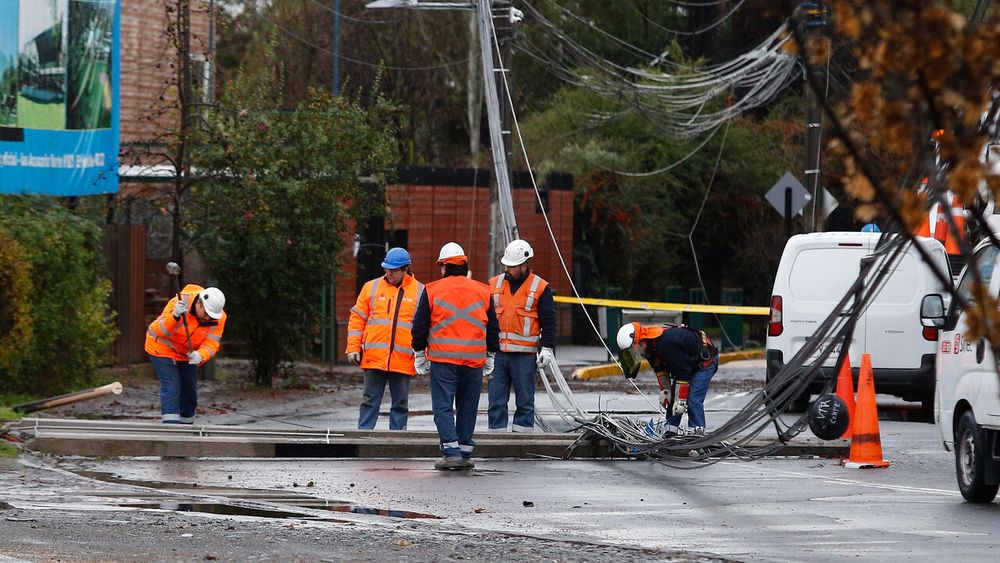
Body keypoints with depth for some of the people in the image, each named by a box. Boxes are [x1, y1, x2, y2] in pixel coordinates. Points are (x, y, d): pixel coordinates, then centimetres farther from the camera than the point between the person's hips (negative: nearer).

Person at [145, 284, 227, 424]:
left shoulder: (219, 319, -19)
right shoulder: (179, 303, -33)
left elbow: (211, 344, -26)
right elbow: (160, 331, -40)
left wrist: (200, 356, -48)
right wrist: (175, 316, -60)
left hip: (187, 354, 6)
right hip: (162, 349, -6)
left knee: (189, 392, 10)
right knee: (171, 388, -19)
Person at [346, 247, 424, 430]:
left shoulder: (420, 292, 5)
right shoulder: (371, 288, 8)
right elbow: (357, 319, 9)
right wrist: (353, 348, 2)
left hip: (403, 360, 0)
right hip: (373, 358, 0)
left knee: (400, 404, 6)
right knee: (370, 401, 3)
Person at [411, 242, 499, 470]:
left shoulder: (432, 290, 0)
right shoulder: (483, 292, 9)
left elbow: (420, 325, 4)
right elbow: (493, 329, 14)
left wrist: (420, 355, 13)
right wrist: (490, 357, 23)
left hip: (442, 359, -3)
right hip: (474, 360, 3)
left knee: (443, 406, -2)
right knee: (467, 408, 12)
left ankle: (451, 452, -14)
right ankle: (465, 452, 15)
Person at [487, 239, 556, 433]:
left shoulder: (540, 288, 1)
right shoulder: (494, 284, 11)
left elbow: (548, 322, 1)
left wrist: (547, 348, -6)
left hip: (524, 354, -3)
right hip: (497, 352, 3)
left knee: (525, 401, 2)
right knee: (496, 400, 3)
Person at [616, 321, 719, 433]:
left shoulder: (666, 344, -37)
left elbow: (683, 373, -32)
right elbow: (660, 369, 8)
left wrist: (681, 400, -26)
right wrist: (664, 390, -1)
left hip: (705, 361, -9)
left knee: (693, 400, -20)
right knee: (672, 399, 7)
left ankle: (697, 431, -19)